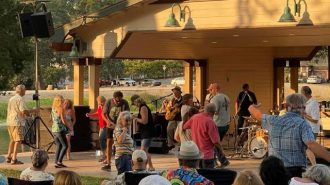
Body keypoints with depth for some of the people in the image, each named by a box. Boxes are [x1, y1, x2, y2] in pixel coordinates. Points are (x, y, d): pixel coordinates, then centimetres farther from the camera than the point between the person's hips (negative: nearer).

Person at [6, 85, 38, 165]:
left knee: (12, 140, 17)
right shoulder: (20, 99, -11)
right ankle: (14, 159, -10)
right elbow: (23, 111, -21)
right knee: (18, 140, -6)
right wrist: (33, 110, -6)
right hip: (17, 123, -9)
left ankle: (9, 157, 19)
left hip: (10, 122, 9)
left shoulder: (11, 99, 16)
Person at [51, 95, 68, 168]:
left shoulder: (53, 108, 10)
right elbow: (63, 120, -14)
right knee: (65, 146, -1)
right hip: (59, 129, -7)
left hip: (54, 129, 7)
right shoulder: (60, 109, -12)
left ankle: (56, 162, 7)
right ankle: (59, 161, -9)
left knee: (58, 146, 12)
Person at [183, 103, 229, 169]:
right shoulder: (210, 122, -21)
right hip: (207, 154, -7)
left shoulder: (194, 117, -1)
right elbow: (215, 141, -19)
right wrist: (221, 151, -3)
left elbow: (184, 127, 16)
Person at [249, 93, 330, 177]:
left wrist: (252, 107, 51)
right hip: (295, 171, -4)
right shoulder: (302, 124, -8)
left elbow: (257, 114, 28)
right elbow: (312, 145, -23)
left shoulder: (273, 121, 7)